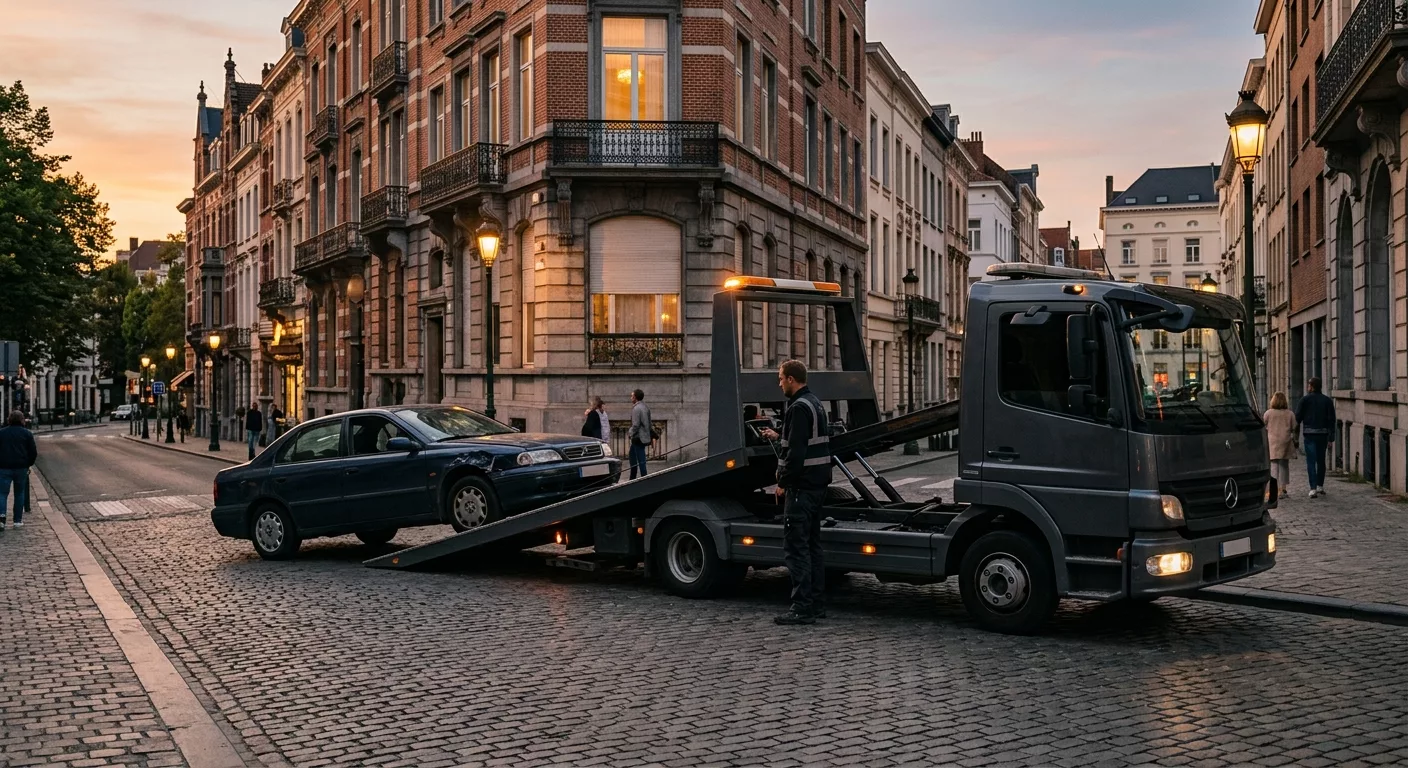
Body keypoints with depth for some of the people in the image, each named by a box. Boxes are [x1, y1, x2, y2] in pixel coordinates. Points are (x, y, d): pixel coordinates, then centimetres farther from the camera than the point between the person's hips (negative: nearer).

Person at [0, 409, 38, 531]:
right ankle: (18, 520, 10)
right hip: (21, 468, 0)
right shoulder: (27, 434, 0)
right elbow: (34, 452, -2)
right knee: (19, 494, 10)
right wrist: (28, 464, 12)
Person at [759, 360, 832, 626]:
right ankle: (815, 603, 19)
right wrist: (779, 436, 27)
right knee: (812, 545, 14)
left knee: (796, 547, -7)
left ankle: (802, 608, -7)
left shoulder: (799, 408, -17)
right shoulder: (815, 403, 15)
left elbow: (796, 452, -23)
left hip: (801, 485, -11)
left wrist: (783, 482, -14)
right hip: (817, 484, 11)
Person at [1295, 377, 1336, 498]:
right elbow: (1331, 420, 2)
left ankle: (1313, 489, -13)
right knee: (1321, 460, 17)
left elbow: (1298, 418, -4)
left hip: (1309, 434, -3)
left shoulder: (1305, 399, -3)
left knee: (1311, 462, -5)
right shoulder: (1327, 401, 5)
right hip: (1323, 434, 3)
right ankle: (1320, 487, 26)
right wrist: (1331, 438, 3)